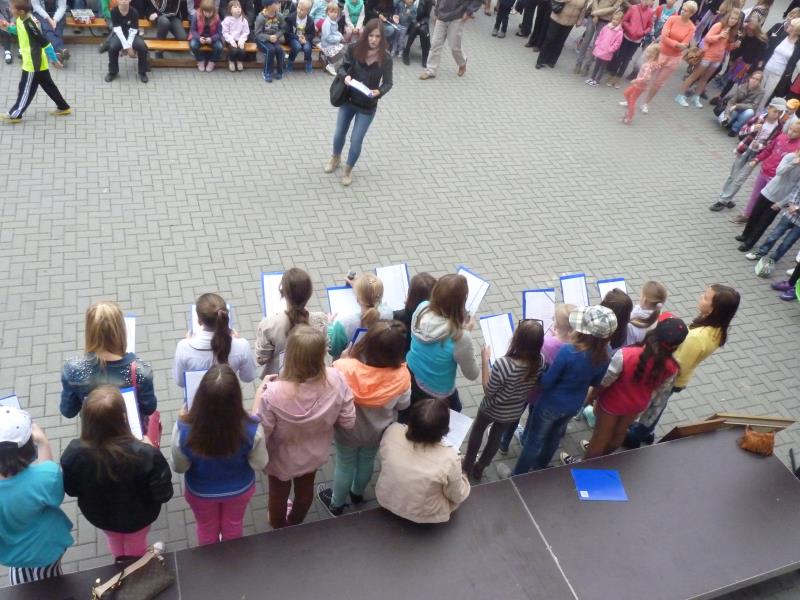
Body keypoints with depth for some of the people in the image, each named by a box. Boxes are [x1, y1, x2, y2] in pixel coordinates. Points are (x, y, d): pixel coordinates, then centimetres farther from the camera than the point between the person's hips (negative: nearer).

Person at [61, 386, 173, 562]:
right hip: (137, 517, -3)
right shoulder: (145, 454, -41)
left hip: (99, 515, 3)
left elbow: (71, 490, -12)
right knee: (136, 546, 33)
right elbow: (163, 494, -25)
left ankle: (121, 563, 68)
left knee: (114, 540, 38)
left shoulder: (74, 453, -33)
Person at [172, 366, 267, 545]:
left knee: (207, 530, 33)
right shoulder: (251, 429, -38)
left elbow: (179, 468, -16)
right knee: (233, 527, 33)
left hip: (200, 491, 0)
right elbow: (260, 464, -18)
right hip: (239, 489, 0)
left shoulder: (184, 429, -37)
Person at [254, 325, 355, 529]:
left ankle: (279, 529, 61)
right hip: (314, 453, 3)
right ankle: (294, 524, 64)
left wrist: (260, 392, -17)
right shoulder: (336, 380, -32)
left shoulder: (274, 393, -42)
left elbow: (259, 433, -25)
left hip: (282, 459, -2)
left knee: (279, 494, 31)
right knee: (305, 489, 34)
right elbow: (348, 422, -17)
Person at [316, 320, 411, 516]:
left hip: (348, 431, -1)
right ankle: (357, 493, 60)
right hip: (377, 431, 2)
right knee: (367, 461, 31)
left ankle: (336, 504, 52)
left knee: (345, 465, 26)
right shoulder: (401, 375, -32)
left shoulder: (344, 369, -37)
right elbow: (403, 404, -12)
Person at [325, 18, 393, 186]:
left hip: (367, 106, -2)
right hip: (348, 100, 2)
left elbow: (388, 83, -7)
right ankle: (335, 157, 50)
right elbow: (342, 67, -3)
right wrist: (346, 76, -25)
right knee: (339, 134, 17)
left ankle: (348, 169, 31)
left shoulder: (385, 59, -18)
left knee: (356, 140, 3)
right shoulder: (354, 49, -15)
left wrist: (379, 92, -27)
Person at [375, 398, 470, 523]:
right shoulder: (448, 459, -36)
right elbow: (457, 497, -16)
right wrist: (460, 476, 4)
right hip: (422, 515, -3)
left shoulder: (392, 432, -28)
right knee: (463, 479, 21)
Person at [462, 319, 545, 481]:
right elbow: (533, 387, -3)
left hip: (493, 409, -3)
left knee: (477, 429, 28)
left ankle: (467, 466, 48)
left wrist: (485, 360, -23)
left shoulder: (503, 364, -40)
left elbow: (488, 391, -23)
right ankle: (479, 469, 50)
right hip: (515, 412, 4)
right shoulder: (541, 361, -23)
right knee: (497, 436, 29)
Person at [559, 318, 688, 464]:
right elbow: (660, 389, -5)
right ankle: (601, 455, 57)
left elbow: (603, 382, -23)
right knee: (620, 432, 30)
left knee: (601, 435, 21)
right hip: (637, 405, 3)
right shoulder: (671, 367, -27)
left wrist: (591, 397, -4)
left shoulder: (625, 355, -38)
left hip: (612, 402, -3)